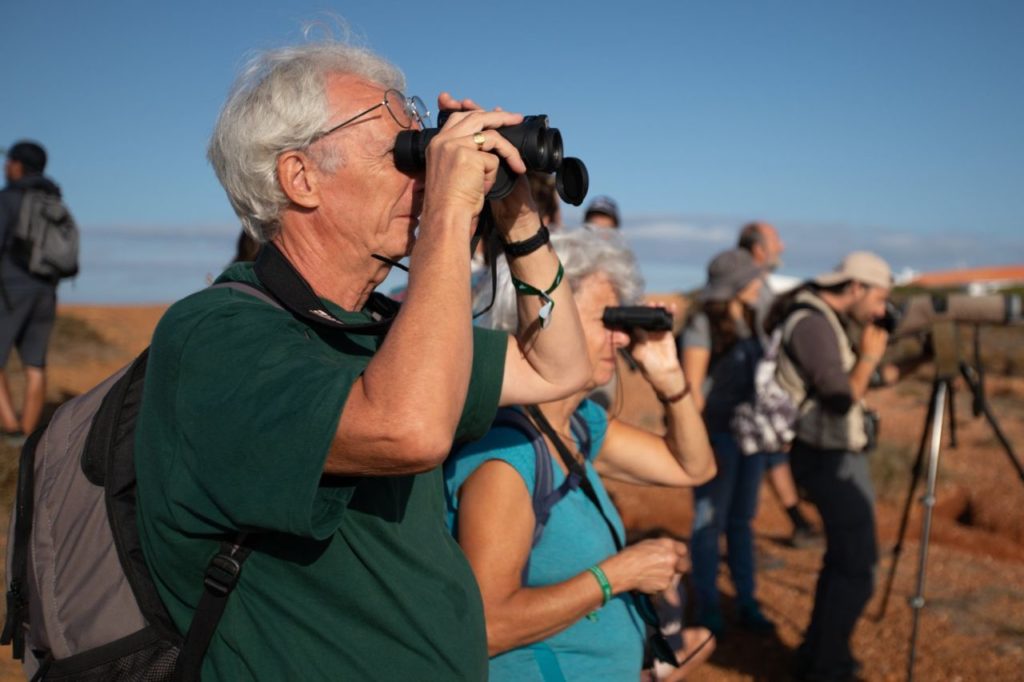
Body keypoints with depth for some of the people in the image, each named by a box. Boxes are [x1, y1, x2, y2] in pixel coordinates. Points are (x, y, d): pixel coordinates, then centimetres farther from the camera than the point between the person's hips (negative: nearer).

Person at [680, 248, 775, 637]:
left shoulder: (748, 322, 10)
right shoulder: (703, 325, -11)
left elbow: (758, 377, 14)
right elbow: (691, 386, -12)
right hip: (717, 435, -7)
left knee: (742, 520, 13)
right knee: (710, 524, 4)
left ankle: (746, 604, 23)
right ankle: (708, 609, 15)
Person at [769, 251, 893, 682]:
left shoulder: (822, 319, 11)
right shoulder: (812, 324, -20)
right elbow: (841, 399, -25)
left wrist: (864, 358, 5)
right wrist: (870, 357, -12)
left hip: (834, 455, 10)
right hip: (831, 459, -10)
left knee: (842, 558, 18)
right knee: (857, 565, -5)